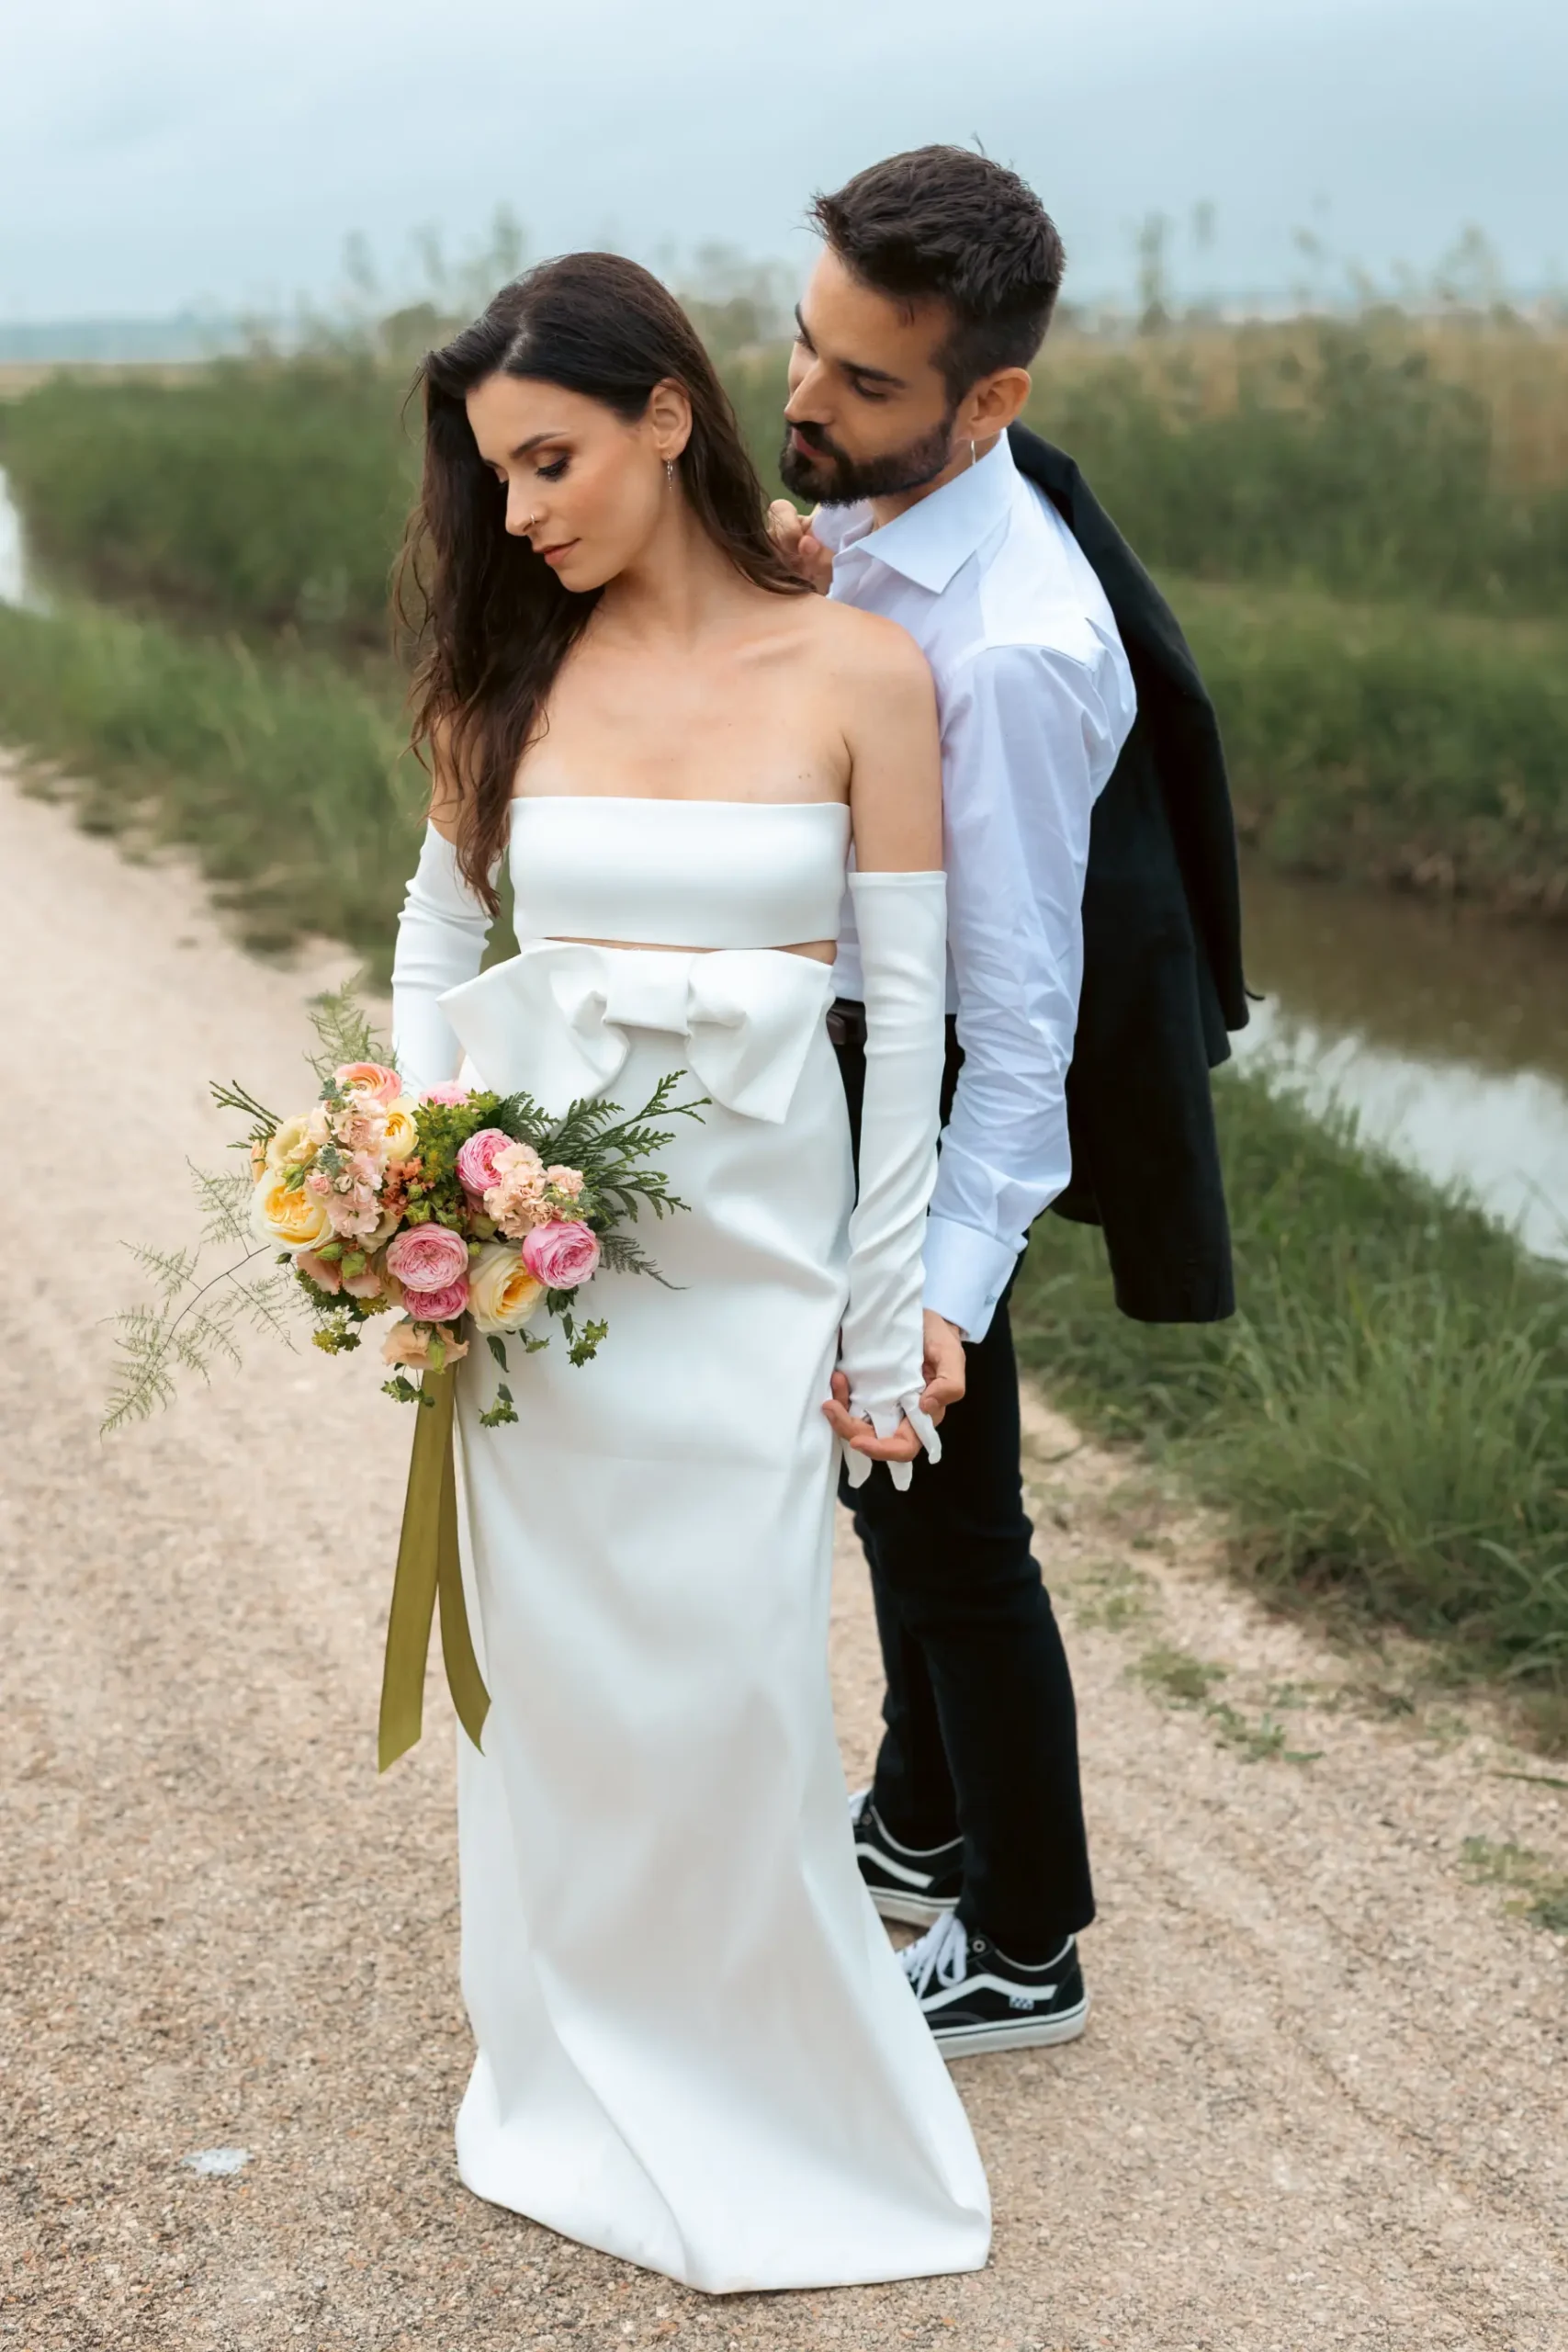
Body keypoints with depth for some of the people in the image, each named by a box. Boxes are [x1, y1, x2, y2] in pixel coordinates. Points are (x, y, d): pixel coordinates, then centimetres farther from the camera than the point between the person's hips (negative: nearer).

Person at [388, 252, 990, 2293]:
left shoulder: (858, 672, -7)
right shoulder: (510, 673, 2)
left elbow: (908, 1004, -5)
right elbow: (436, 942, 13)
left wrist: (888, 1308, -4)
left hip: (748, 1259, -3)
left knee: (727, 1696, 1)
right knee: (551, 1675, 11)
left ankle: (775, 2106, 25)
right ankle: (584, 2087, 31)